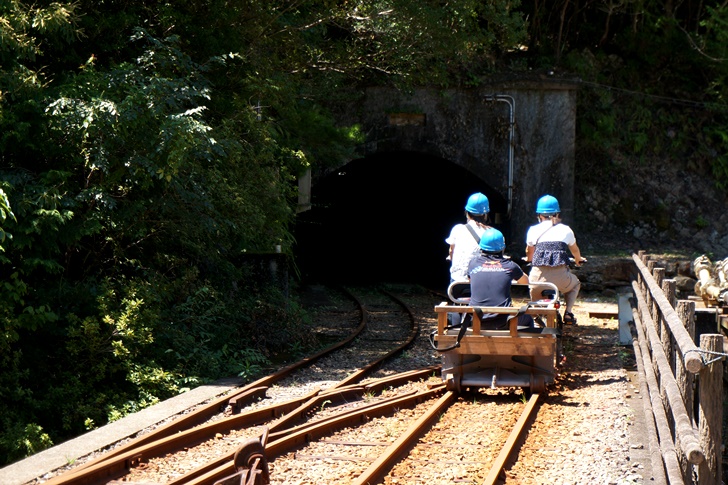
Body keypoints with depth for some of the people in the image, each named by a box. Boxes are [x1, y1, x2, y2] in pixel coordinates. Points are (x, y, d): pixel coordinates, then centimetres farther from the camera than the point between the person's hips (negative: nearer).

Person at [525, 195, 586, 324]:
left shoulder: (533, 230, 11)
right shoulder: (565, 230, 13)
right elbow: (575, 250, 33)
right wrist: (578, 260, 57)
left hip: (538, 277, 0)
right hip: (561, 277, 0)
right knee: (575, 284, 32)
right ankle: (568, 312, 14)